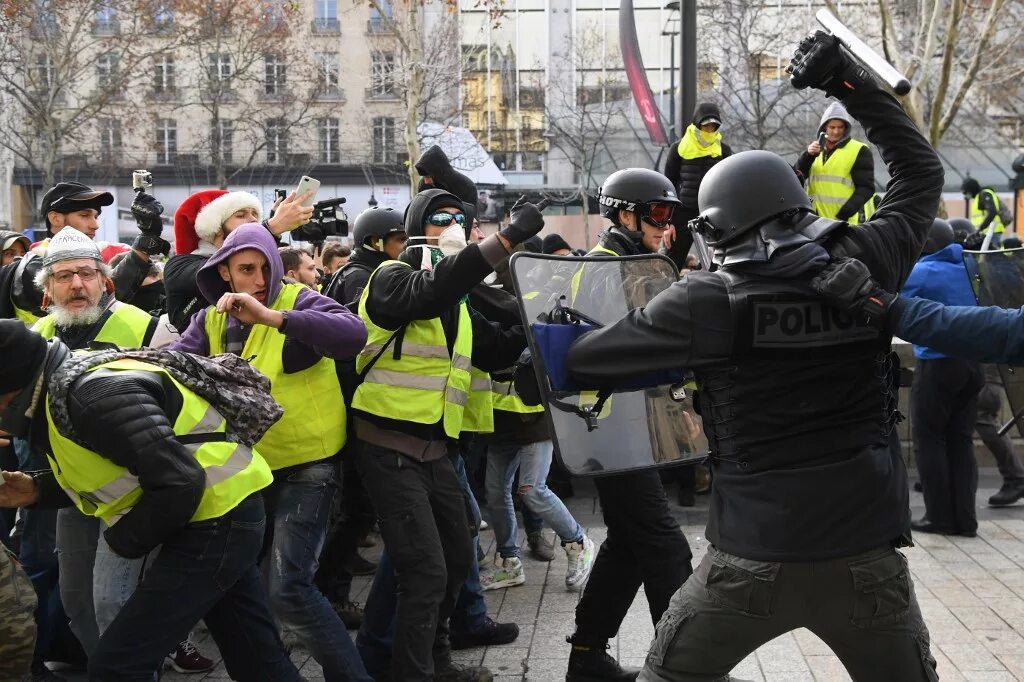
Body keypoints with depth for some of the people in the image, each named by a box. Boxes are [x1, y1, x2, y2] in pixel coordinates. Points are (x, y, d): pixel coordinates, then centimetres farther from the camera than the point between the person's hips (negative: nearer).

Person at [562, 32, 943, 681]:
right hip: (868, 553, 2)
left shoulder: (709, 299, -10)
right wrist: (853, 84, 19)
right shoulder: (862, 269, -2)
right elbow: (921, 172, 15)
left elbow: (587, 359, -2)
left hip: (754, 556, -2)